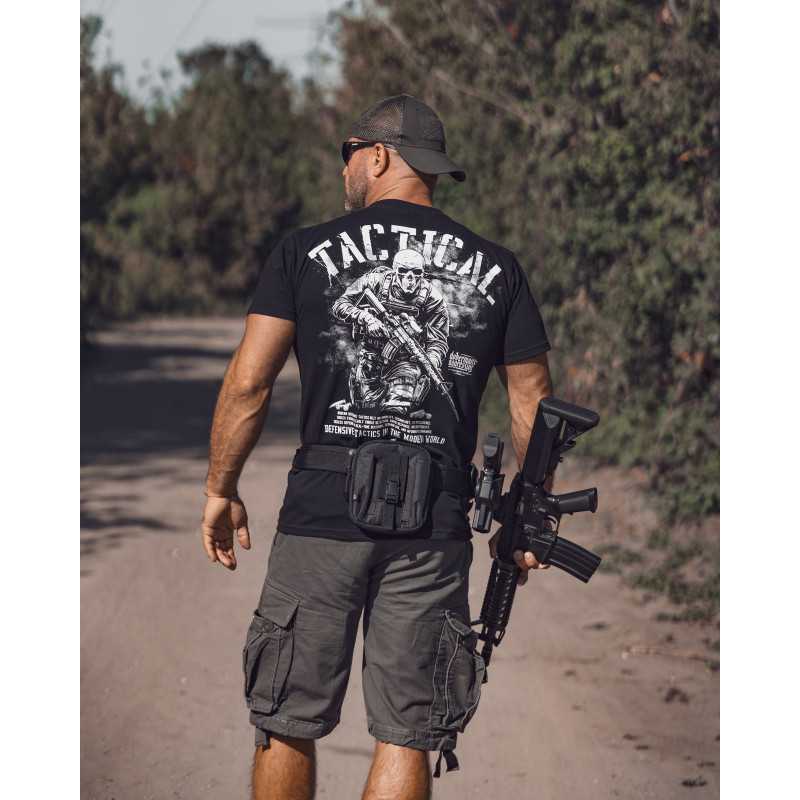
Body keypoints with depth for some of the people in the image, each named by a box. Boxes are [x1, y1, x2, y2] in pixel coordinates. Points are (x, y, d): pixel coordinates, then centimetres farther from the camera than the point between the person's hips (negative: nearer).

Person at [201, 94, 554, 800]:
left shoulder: (306, 253, 2)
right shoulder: (496, 269, 8)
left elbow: (248, 384, -3)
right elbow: (533, 402, 10)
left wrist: (221, 490, 9)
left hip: (320, 517, -1)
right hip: (434, 531, 1)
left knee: (289, 724, 11)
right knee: (406, 735, 5)